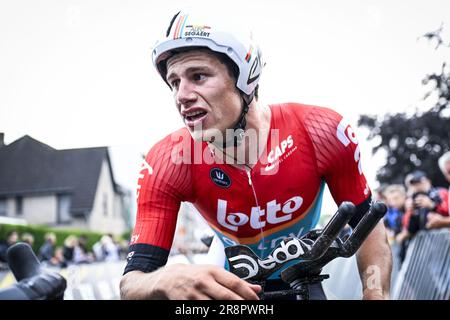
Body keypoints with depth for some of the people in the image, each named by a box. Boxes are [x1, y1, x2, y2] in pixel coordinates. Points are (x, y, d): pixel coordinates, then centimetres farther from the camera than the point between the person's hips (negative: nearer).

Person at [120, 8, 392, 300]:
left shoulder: (321, 132, -27)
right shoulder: (168, 163, -27)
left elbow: (368, 223, -13)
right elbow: (131, 284, -30)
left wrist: (377, 294, -29)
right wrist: (167, 280, -53)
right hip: (229, 280, 1)